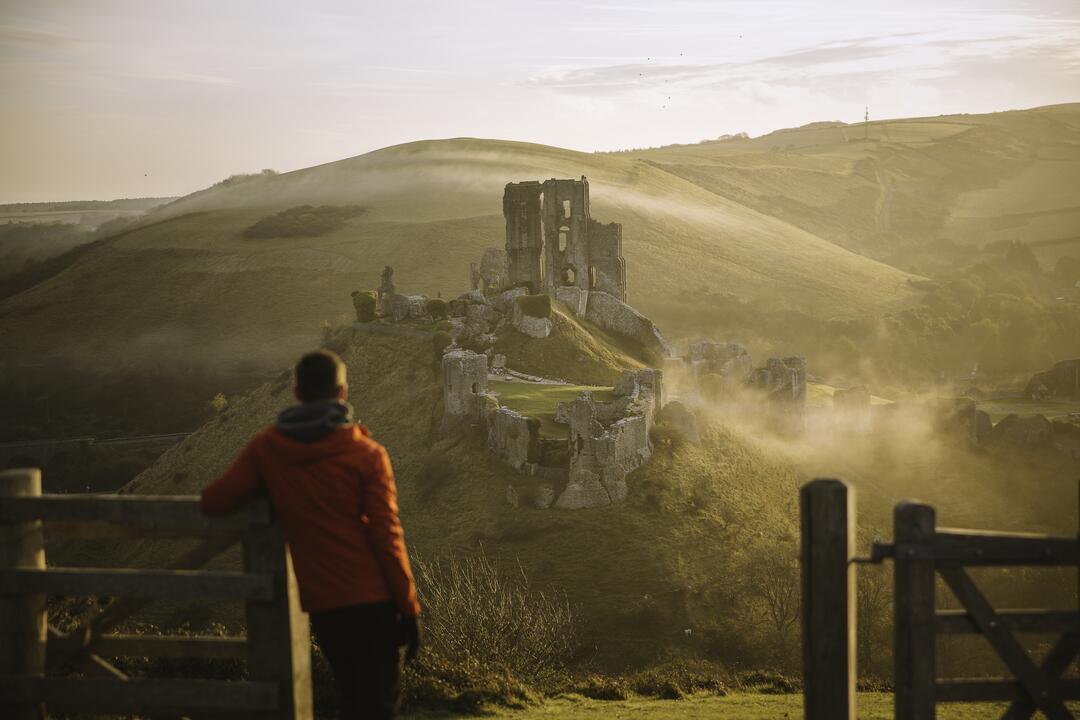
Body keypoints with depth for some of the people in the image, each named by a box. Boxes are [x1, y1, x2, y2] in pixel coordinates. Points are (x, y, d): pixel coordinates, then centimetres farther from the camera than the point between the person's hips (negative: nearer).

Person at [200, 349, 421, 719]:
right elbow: (386, 538, -11)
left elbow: (213, 502, -1)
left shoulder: (266, 448, 1)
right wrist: (410, 609, -5)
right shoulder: (367, 454, -9)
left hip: (321, 603, 4)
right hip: (373, 598, -4)